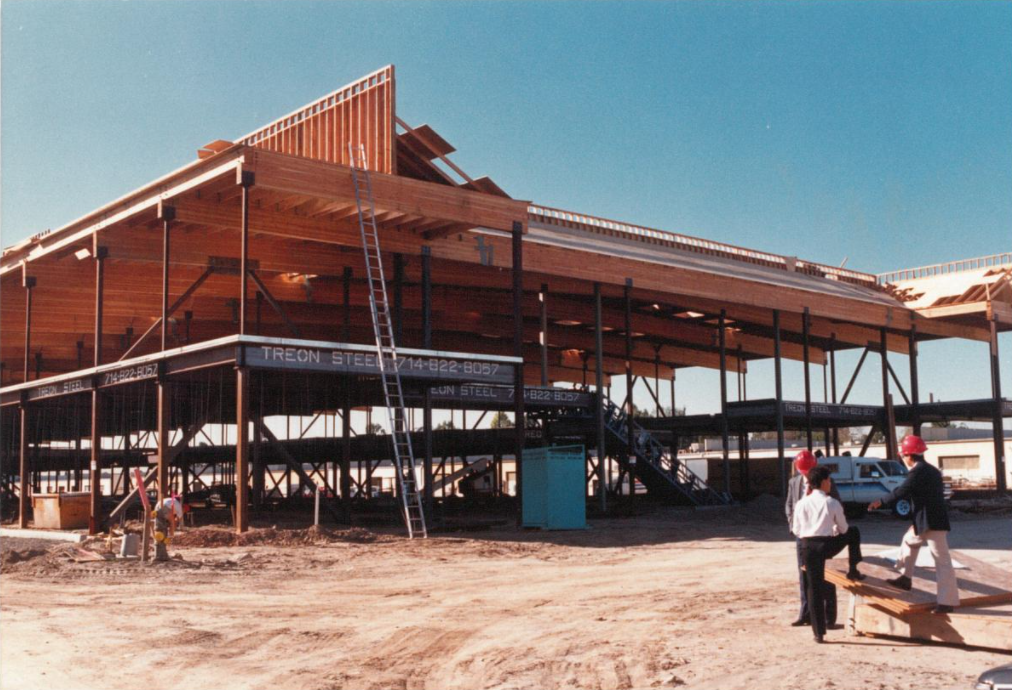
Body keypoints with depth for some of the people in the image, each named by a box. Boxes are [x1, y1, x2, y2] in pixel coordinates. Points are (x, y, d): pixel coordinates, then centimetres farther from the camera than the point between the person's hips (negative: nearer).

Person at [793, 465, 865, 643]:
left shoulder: (802, 504, 4)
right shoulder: (832, 503, -3)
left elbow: (797, 530, 9)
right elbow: (843, 529, 6)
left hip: (808, 546, 2)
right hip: (828, 544, -2)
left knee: (815, 588, 7)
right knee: (853, 532, 26)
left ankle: (818, 632, 7)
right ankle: (853, 571, 29)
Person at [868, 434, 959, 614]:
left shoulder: (917, 472, -16)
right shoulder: (931, 470, 14)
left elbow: (901, 492, -16)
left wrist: (881, 503, -3)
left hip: (932, 522, -10)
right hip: (931, 520, 10)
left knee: (942, 560, -6)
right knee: (909, 541, 27)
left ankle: (948, 601, -2)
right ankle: (906, 578, 34)